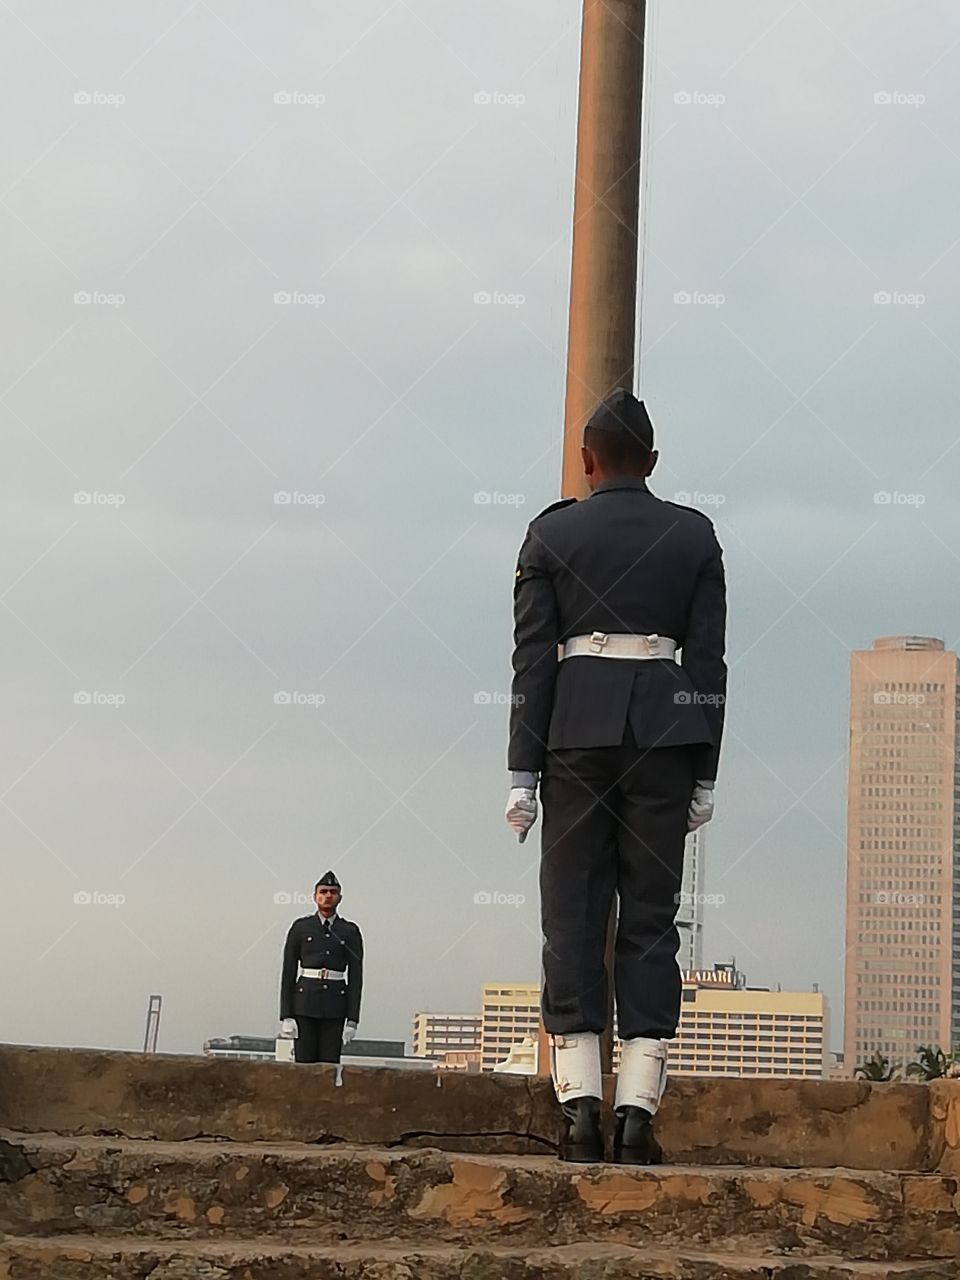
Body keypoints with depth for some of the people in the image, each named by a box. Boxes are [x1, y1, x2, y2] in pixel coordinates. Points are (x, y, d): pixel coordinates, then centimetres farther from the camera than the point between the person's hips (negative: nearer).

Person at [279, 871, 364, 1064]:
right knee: (304, 1063, -3)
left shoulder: (349, 931, 7)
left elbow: (356, 976, 5)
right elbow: (288, 972, 4)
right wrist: (286, 1015, -3)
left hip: (334, 1007, 1)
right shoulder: (300, 927, 6)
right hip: (305, 1004, -1)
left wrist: (353, 1019, -2)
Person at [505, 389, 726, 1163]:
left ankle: (580, 1108, -4)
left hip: (575, 729, 0)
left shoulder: (551, 534, 3)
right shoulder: (694, 535, 6)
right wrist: (705, 774, 7)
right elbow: (709, 660, 3)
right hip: (665, 730, 1)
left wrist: (524, 772, 1)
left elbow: (532, 658, 0)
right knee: (651, 919, 3)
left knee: (574, 918, 2)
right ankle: (639, 1108, -3)